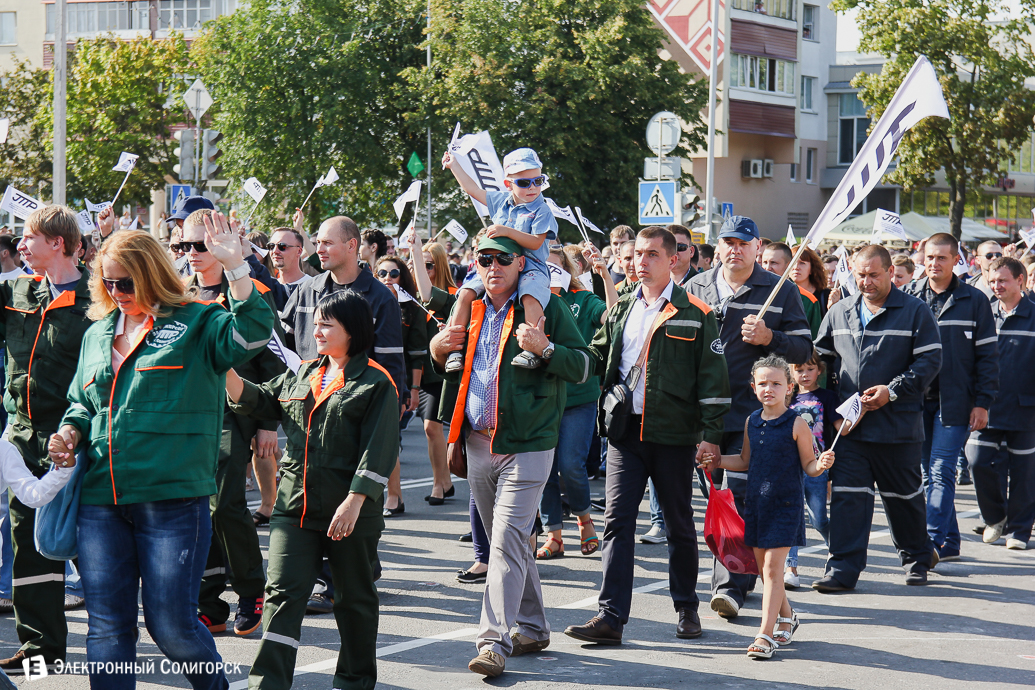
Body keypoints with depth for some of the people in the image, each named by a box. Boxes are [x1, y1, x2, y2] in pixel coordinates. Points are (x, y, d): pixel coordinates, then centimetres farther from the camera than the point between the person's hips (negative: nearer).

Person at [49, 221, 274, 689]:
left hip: (173, 497, -5)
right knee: (107, 628, 5)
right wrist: (70, 431, 7)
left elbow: (252, 333, -18)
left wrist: (235, 267, -24)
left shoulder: (196, 325, 1)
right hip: (100, 500, 5)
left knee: (172, 625, 0)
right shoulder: (97, 334, 17)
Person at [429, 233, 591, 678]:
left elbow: (582, 367, -6)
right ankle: (531, 628, 26)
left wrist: (544, 348, -23)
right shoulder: (469, 311, 13)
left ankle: (495, 641, -16)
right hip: (478, 442, 6)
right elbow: (453, 374, 24)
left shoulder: (546, 308, -3)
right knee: (507, 540, 14)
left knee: (507, 539, -14)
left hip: (526, 444, -6)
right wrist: (437, 350, 2)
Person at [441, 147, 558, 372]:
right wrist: (454, 166, 35)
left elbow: (535, 242, -17)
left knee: (530, 296, -36)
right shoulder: (501, 202, 14)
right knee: (466, 292, -10)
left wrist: (508, 232, -26)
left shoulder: (541, 210, -4)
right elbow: (475, 191, 29)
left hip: (530, 267, -6)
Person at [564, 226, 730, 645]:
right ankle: (611, 617, -7)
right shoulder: (620, 310, 12)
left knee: (679, 524, 9)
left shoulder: (695, 314, -2)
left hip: (673, 433, -3)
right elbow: (597, 358, 19)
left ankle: (686, 608, 25)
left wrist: (711, 433, -9)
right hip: (626, 430, 3)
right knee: (617, 521, -5)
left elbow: (712, 378, -3)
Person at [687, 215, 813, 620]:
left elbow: (804, 349, 3)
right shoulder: (696, 288, 13)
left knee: (738, 496, -11)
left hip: (752, 412, -4)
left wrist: (769, 338, -15)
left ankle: (730, 586, -13)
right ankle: (740, 578, 24)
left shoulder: (781, 292, 4)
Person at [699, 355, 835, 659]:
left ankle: (766, 634, -8)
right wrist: (716, 461, 8)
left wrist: (821, 465, -25)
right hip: (756, 502, 6)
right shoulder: (752, 422, 7)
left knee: (772, 568, -10)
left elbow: (808, 465, -4)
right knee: (763, 568, 13)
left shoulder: (797, 424, -9)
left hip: (785, 504, -6)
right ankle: (786, 617, 35)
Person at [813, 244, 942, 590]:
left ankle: (917, 558, 32)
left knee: (903, 495, 11)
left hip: (899, 424, -3)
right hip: (850, 424, 3)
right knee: (847, 494, -5)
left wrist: (892, 390, -18)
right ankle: (843, 570, -3)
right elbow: (820, 358, 16)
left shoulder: (915, 311, -4)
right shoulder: (839, 312, 8)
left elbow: (930, 361, -8)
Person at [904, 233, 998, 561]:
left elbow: (987, 355, 1)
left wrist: (982, 403, -5)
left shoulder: (974, 301, 1)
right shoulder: (908, 298, 7)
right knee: (930, 474, 8)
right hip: (916, 399, 4)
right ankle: (949, 544, 16)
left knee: (941, 472, -12)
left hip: (955, 401, -4)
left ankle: (933, 542, -14)